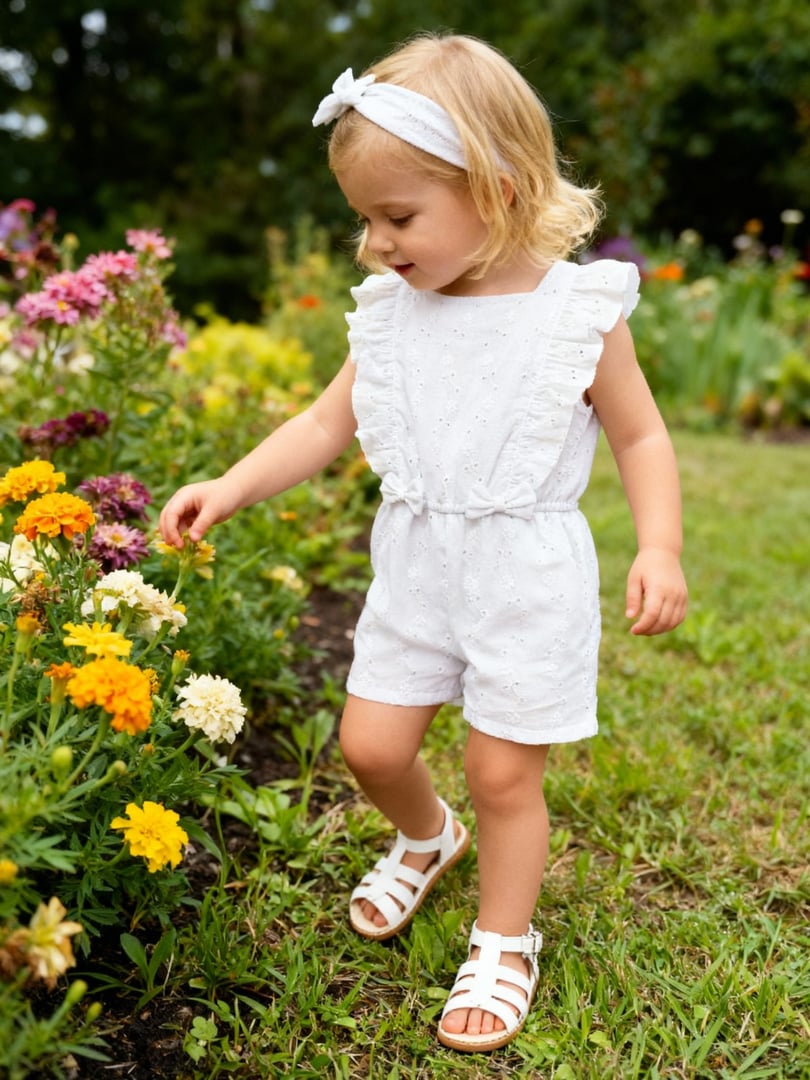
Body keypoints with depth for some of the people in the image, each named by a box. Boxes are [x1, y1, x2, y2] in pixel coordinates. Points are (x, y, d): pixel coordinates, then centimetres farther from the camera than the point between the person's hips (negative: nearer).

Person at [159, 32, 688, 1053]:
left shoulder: (580, 310, -11)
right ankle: (425, 837, 44)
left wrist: (659, 549, -15)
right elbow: (327, 422, 6)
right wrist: (232, 487, -5)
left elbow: (641, 436, -3)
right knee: (370, 744, 8)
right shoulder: (391, 310, 0)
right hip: (413, 565, 4)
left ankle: (504, 944, 31)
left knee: (503, 772, 5)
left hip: (527, 575, -4)